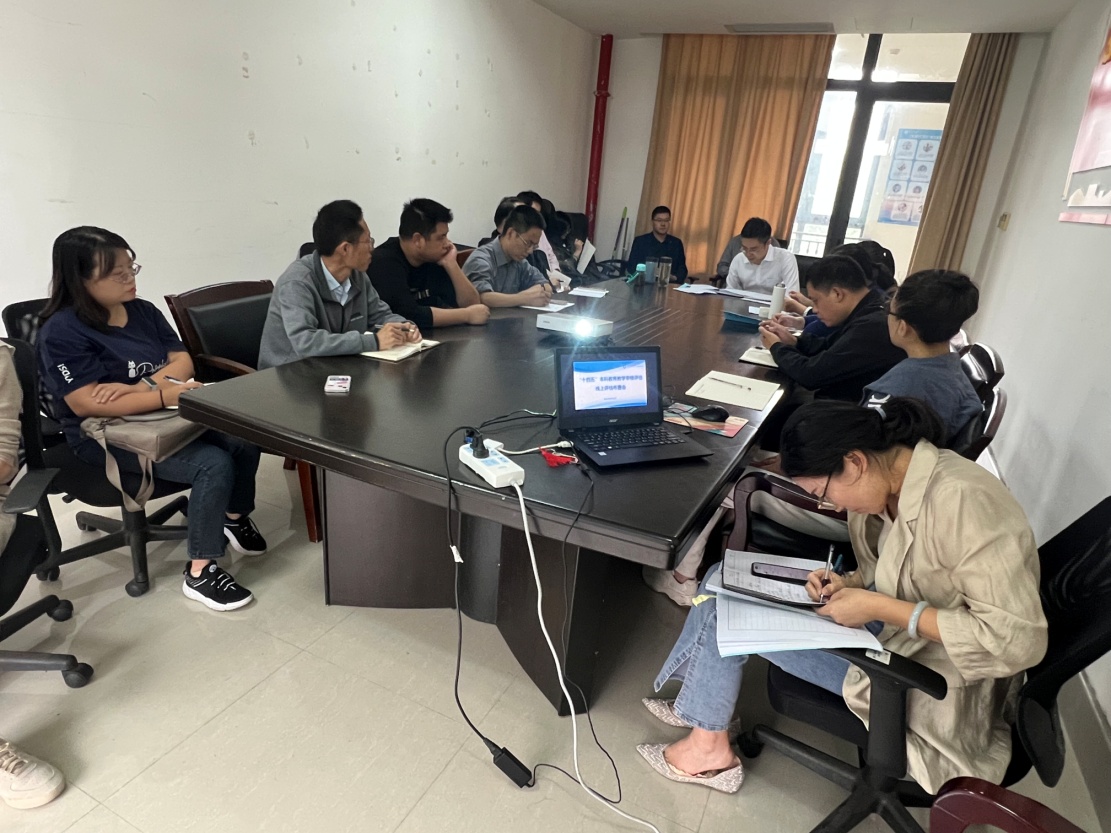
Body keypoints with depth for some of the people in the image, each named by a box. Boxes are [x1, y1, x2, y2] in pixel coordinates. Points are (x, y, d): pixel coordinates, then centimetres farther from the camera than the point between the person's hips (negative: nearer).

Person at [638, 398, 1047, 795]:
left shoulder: (957, 500, -30)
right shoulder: (898, 478, -5)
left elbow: (1020, 640, -30)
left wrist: (879, 608, -28)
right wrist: (850, 583, -8)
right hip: (897, 631, 9)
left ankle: (708, 748, 12)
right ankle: (700, 702, 21)